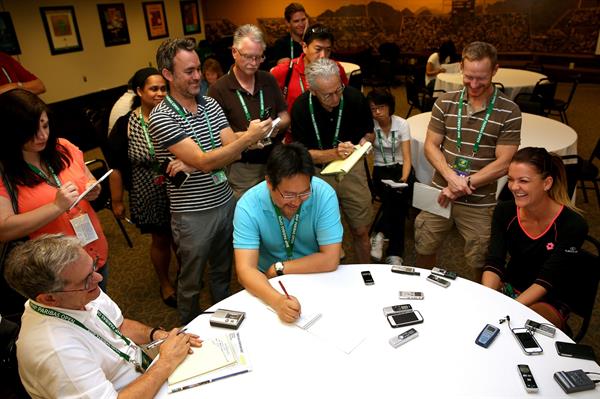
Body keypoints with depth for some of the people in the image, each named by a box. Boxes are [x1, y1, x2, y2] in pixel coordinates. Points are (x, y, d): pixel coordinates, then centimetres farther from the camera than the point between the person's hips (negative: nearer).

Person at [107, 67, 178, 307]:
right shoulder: (126, 124, -11)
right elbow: (116, 166, -4)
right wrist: (117, 201, -1)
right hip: (149, 197, -1)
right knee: (160, 240, 15)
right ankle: (165, 284, 41)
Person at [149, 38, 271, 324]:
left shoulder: (211, 104, 3)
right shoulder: (161, 117, -16)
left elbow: (233, 152, -6)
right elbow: (205, 162, -25)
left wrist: (192, 164, -20)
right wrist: (249, 137, -28)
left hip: (225, 202, 6)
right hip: (193, 214, -5)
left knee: (223, 271, 24)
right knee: (191, 282, 15)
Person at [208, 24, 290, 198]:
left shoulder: (268, 80, 6)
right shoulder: (218, 89, -7)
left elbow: (285, 116, 12)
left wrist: (276, 125, -10)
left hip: (275, 162, 4)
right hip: (242, 168, -4)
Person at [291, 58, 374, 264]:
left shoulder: (355, 98, -11)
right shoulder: (301, 107, -16)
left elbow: (369, 133, 7)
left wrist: (363, 142, -16)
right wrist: (334, 153, -26)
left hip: (352, 169, 1)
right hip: (317, 172, -1)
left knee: (361, 231, 9)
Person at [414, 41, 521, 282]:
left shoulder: (509, 112, -6)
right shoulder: (445, 103, 1)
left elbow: (503, 163, -9)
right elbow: (430, 145, -1)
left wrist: (466, 185, -17)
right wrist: (451, 177, -17)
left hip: (480, 203, -2)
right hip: (440, 193, 2)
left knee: (479, 262, 10)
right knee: (424, 249, 14)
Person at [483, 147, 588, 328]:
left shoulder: (573, 225, -20)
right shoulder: (504, 211, -9)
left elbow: (546, 280, -23)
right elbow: (494, 263, -15)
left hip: (549, 301, -4)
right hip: (508, 288, 4)